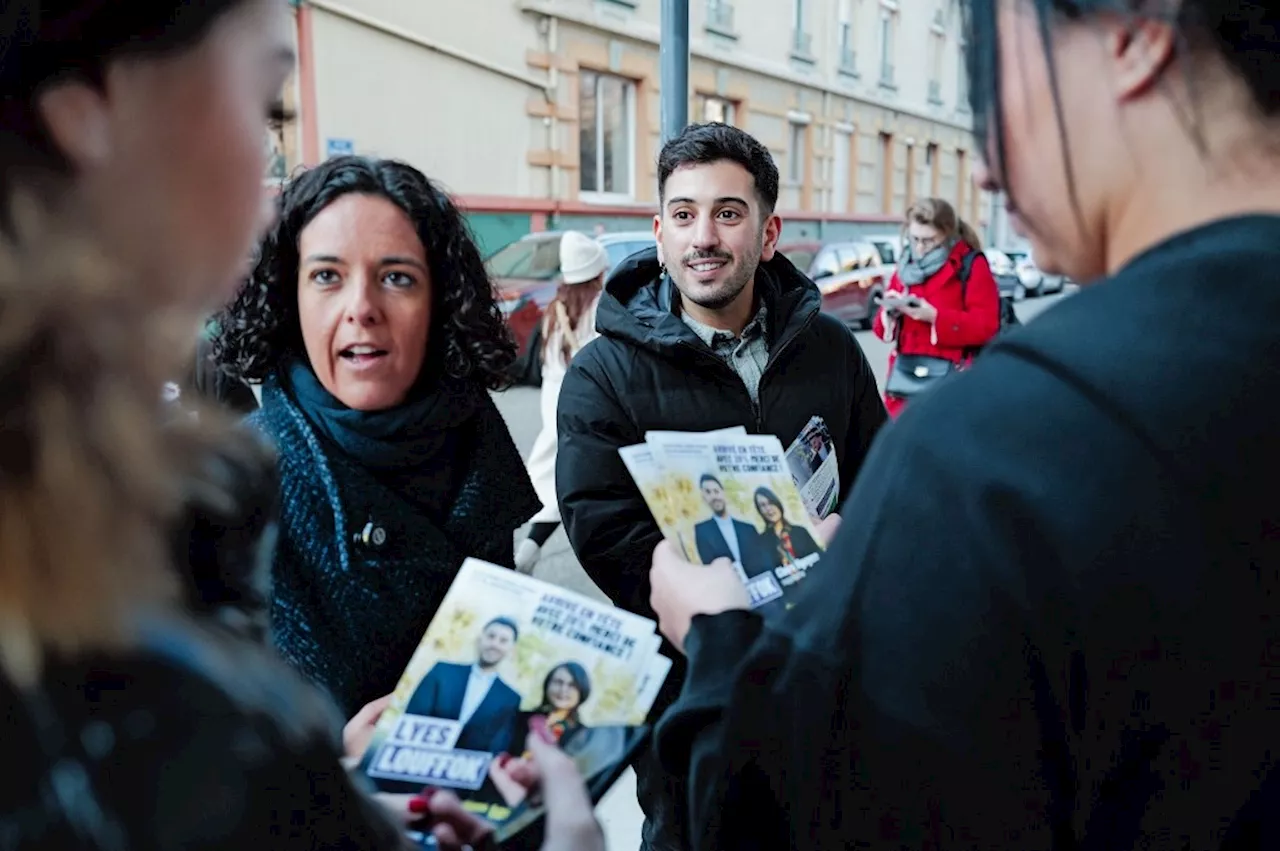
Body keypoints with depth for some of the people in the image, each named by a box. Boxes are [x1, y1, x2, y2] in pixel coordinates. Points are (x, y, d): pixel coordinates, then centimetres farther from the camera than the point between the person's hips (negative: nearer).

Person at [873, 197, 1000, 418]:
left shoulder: (971, 265, -1)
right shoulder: (906, 267, 16)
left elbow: (986, 325, -11)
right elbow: (882, 328, 17)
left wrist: (935, 316, -20)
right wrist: (890, 312, -6)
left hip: (949, 379, -6)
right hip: (905, 375, 6)